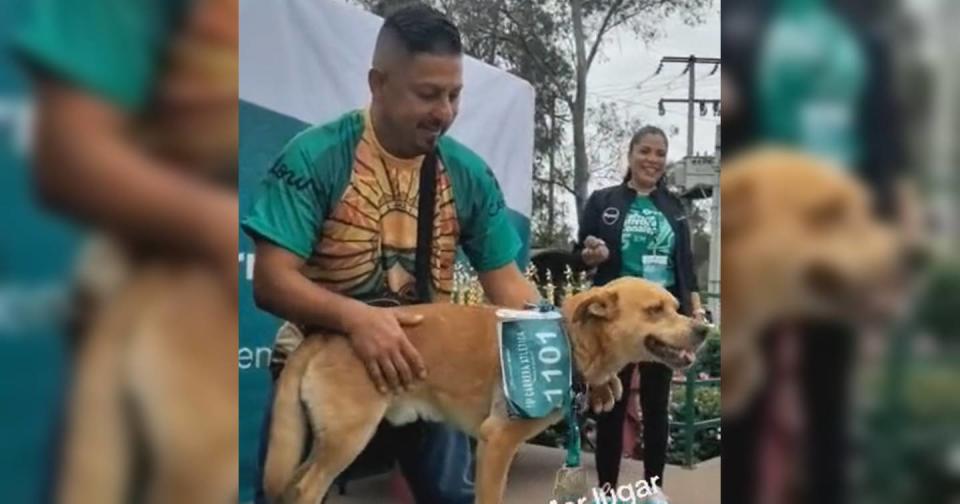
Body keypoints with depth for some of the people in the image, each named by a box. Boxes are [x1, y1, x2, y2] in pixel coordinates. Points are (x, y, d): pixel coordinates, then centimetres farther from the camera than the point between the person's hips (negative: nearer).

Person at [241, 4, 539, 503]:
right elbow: (271, 281, -23)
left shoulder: (469, 174, -7)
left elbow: (507, 283, -5)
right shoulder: (315, 156, -19)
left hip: (424, 364, 3)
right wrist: (354, 316, -40)